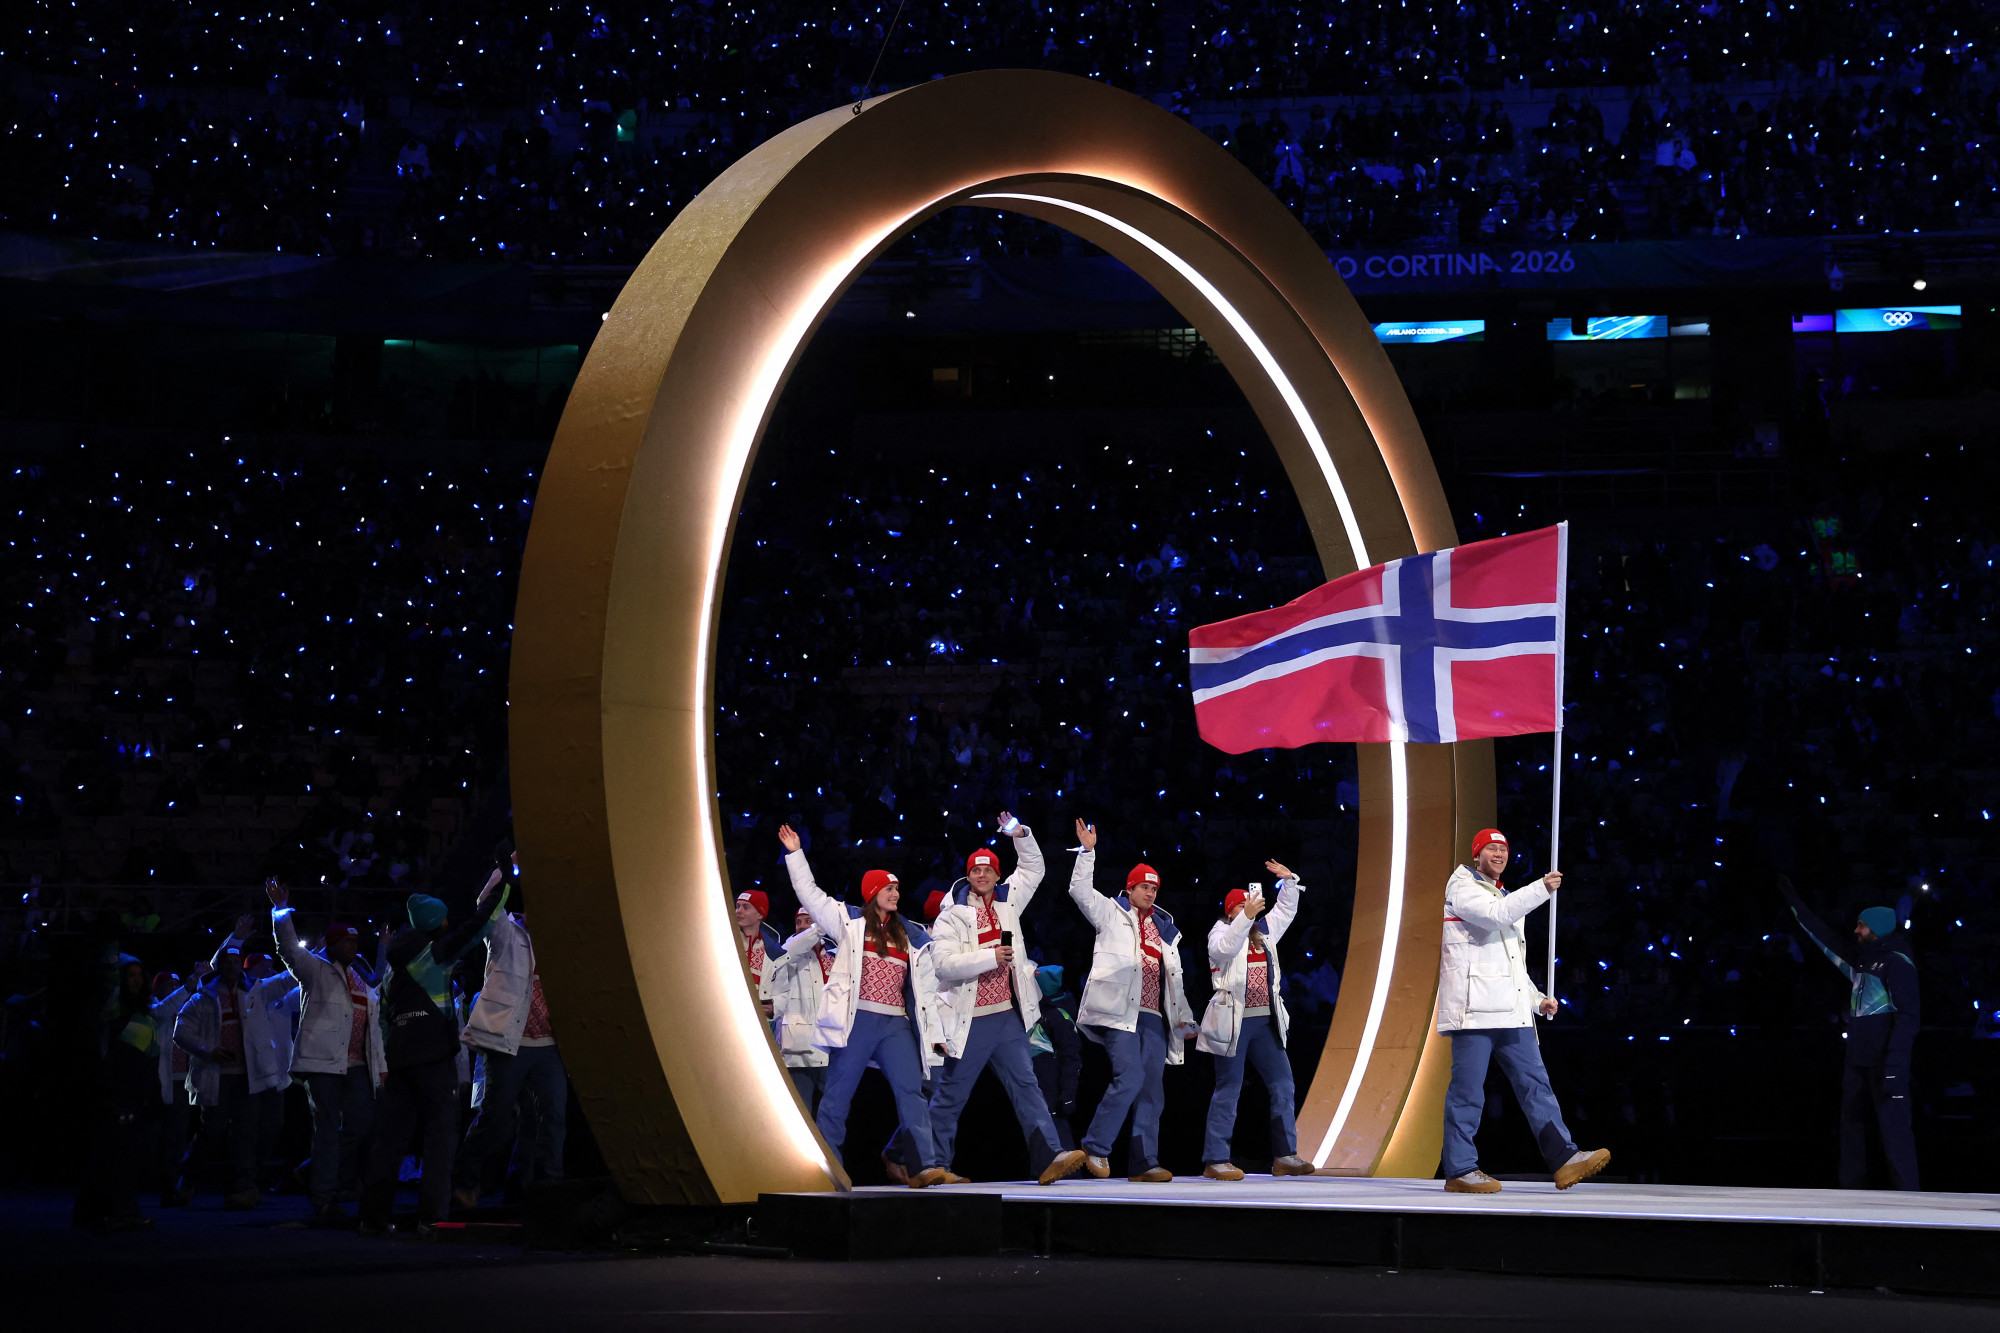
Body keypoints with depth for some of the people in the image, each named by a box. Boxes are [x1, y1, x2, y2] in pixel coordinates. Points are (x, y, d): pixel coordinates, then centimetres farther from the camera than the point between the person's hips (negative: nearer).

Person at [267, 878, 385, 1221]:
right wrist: (281, 908, -19)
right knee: (328, 1129, -7)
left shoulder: (362, 981, 22)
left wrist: (381, 1064, 18)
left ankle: (325, 1181, 16)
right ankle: (324, 1200, -5)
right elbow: (289, 948, -11)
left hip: (357, 1065, 6)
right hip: (324, 1063, -6)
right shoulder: (316, 970, 5)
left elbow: (373, 1025, 23)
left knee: (361, 1125, -3)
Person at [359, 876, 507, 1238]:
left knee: (391, 1133, 9)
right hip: (434, 1056, -7)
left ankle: (373, 1216, 9)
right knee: (440, 1131, -5)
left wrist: (385, 1066, 24)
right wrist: (500, 882, 7)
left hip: (399, 1057, 7)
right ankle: (430, 1217, -13)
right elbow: (475, 926, -2)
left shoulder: (393, 967, 21)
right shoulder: (435, 953, -1)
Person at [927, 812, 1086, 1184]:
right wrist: (991, 957, -18)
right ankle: (934, 1164, 10)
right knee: (951, 1095, 1)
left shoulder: (1007, 902, 13)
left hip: (1007, 1016, 5)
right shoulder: (953, 914, -4)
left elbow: (1033, 868, 21)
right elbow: (944, 964, -15)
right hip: (970, 1020, -5)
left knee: (1025, 1083, -7)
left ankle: (1048, 1156, -17)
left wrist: (1021, 835, 5)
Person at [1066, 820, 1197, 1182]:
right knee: (1129, 1078, -20)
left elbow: (1173, 975, 27)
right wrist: (1087, 851, -12)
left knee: (1151, 1088, 0)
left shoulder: (1164, 928, 24)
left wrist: (1184, 1016, 22)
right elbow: (1080, 891, -4)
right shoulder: (1112, 914, 10)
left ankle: (1144, 1163, 1)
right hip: (1121, 1012, -6)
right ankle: (1096, 1148, -9)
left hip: (1153, 1016, 6)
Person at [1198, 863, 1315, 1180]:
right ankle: (1215, 1160, -2)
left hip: (1265, 1022, 7)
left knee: (1282, 1085, 2)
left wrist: (1289, 881, 13)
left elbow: (1286, 910, 27)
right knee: (1229, 1091, -5)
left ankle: (1284, 1156, 6)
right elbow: (1225, 948, -23)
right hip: (1233, 1022, -7)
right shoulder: (1222, 932, -2)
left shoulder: (1265, 930, 18)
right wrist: (1246, 916, -29)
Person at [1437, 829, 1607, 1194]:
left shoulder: (1507, 899, 29)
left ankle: (1564, 1159, -7)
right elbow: (1494, 913, -19)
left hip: (1511, 1013, 8)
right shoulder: (1461, 887, 3)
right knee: (1468, 1090, -7)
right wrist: (1542, 888, -19)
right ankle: (1459, 1170, -3)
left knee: (1535, 1084, -1)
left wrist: (1537, 1000, 15)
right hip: (1473, 1010, -8)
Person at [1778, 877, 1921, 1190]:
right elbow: (1825, 938, 29)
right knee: (1851, 1125, 8)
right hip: (1858, 1060, 9)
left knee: (1894, 1128, -12)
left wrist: (1895, 1064, -23)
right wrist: (1794, 902, 33)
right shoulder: (1860, 958, 16)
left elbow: (1908, 1015, -16)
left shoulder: (1896, 961, -9)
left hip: (1886, 1059, -9)